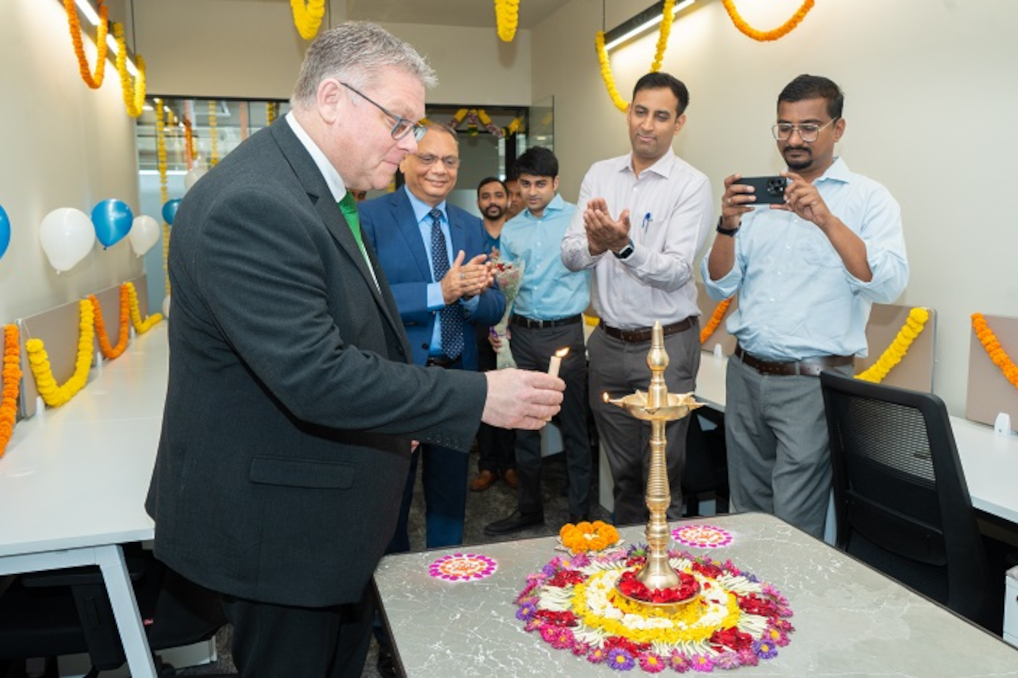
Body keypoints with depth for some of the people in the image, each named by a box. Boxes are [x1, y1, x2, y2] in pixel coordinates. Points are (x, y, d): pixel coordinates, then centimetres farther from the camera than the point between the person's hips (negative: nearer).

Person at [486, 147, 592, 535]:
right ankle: (529, 508, 28)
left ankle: (580, 514, 16)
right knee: (524, 426, 13)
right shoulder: (511, 230, 12)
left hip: (564, 332, -5)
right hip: (522, 334, 5)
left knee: (573, 427, 3)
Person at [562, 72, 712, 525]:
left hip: (666, 346, -4)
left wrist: (624, 247, -33)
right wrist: (593, 246, -22)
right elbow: (570, 257, 1)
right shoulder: (599, 175, 6)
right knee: (622, 470, 18)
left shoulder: (691, 185, -7)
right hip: (609, 342, 4)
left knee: (663, 471, 4)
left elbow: (676, 271, -17)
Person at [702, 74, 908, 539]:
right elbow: (720, 287, 6)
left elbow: (888, 285, -16)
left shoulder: (868, 199, -1)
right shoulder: (758, 195, 10)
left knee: (794, 529, 0)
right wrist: (728, 225, -11)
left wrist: (826, 220, -23)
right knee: (747, 514, 15)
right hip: (745, 375, 4)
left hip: (812, 382, -4)